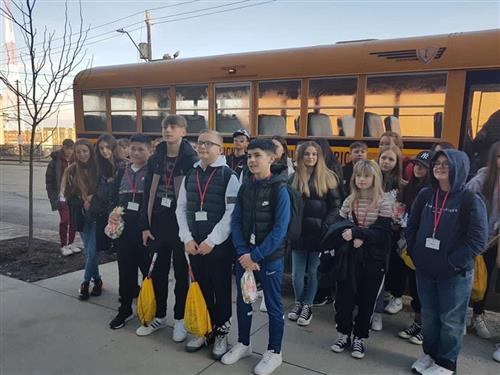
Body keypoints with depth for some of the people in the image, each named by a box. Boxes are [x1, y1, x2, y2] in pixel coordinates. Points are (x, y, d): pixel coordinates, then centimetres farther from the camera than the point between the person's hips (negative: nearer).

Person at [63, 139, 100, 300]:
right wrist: (82, 203, -9)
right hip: (81, 216, 3)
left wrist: (94, 199, -14)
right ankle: (97, 280, 23)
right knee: (89, 251, 8)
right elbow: (67, 194, 5)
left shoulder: (99, 168, -5)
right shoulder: (71, 170, 1)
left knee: (92, 250, -6)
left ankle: (86, 282, 11)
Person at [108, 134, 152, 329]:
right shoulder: (121, 172, 11)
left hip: (145, 230, -4)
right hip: (123, 230, 5)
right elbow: (113, 198, 15)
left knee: (149, 270, 6)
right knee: (125, 271, 13)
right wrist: (112, 214, -5)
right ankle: (124, 309, 28)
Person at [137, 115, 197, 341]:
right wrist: (145, 225, 3)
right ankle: (160, 316, 31)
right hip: (158, 223, 5)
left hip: (180, 224, -4)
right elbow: (148, 193, 6)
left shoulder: (190, 160, -8)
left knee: (181, 272, 9)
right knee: (158, 271, 13)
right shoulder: (155, 159, 6)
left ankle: (180, 319, 25)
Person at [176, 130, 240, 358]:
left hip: (220, 244, -4)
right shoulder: (190, 176, 9)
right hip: (194, 244, 4)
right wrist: (187, 239, -4)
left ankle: (221, 333, 23)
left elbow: (232, 213, -13)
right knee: (200, 288, 13)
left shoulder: (229, 176, -7)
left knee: (221, 289, 7)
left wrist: (211, 241, -15)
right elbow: (181, 208, 8)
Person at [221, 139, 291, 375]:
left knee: (273, 304, 8)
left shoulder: (280, 190, -13)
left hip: (270, 256, -5)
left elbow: (280, 229, -17)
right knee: (242, 301, 16)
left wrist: (256, 255, -18)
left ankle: (274, 352, 25)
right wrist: (243, 253, -12)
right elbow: (235, 222, 1)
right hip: (244, 254, 5)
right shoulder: (244, 187, 3)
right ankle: (243, 344, 36)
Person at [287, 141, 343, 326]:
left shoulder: (329, 177, 0)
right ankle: (299, 303, 25)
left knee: (313, 271, 7)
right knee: (297, 272, 7)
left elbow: (336, 206, -3)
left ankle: (307, 306, 20)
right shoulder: (294, 178, 9)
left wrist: (326, 227, -12)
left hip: (319, 232, -2)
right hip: (298, 231, 3)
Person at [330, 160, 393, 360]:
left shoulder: (384, 202, -7)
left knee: (367, 298, 8)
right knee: (344, 295, 5)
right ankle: (344, 333, 25)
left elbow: (382, 233, -14)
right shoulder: (349, 200, 5)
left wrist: (356, 233, -24)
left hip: (373, 258, -3)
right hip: (350, 256, 3)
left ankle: (360, 337, 24)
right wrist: (354, 237, -14)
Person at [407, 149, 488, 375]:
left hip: (455, 274, -5)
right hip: (425, 270, 5)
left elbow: (478, 240, -15)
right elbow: (411, 227, 12)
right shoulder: (425, 195, 3)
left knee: (451, 320, 9)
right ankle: (430, 354, 36)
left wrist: (452, 262, -17)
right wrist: (414, 253, 2)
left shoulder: (470, 200, -12)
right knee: (428, 316, 18)